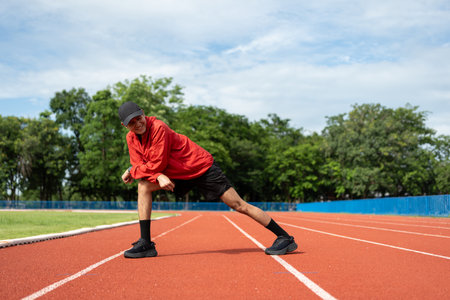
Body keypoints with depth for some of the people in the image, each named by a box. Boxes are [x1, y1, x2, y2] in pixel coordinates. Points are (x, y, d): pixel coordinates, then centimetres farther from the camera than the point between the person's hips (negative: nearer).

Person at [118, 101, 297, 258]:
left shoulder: (158, 128, -23)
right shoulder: (131, 138, 1)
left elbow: (158, 163, -23)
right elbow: (139, 165, -3)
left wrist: (132, 171, -10)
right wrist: (158, 177, -23)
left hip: (202, 166, -7)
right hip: (179, 173, 8)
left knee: (238, 205, -10)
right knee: (144, 186, -8)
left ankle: (285, 239, -3)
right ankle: (146, 244, -6)